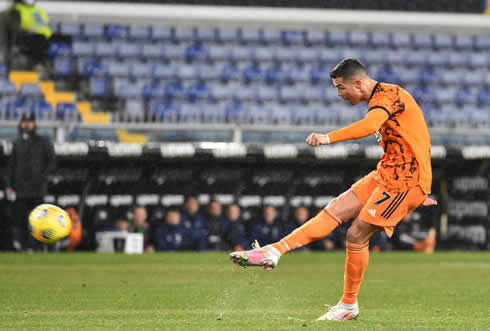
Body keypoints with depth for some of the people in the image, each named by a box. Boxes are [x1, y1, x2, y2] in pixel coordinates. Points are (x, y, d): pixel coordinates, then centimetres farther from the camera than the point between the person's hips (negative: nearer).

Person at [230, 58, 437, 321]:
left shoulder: (387, 94, -14)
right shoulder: (382, 98, 19)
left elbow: (370, 125, -36)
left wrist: (328, 138, -46)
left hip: (405, 180, -10)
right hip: (387, 173, 10)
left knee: (357, 234, -7)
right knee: (336, 210, 0)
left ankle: (349, 305, 7)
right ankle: (275, 251, -6)